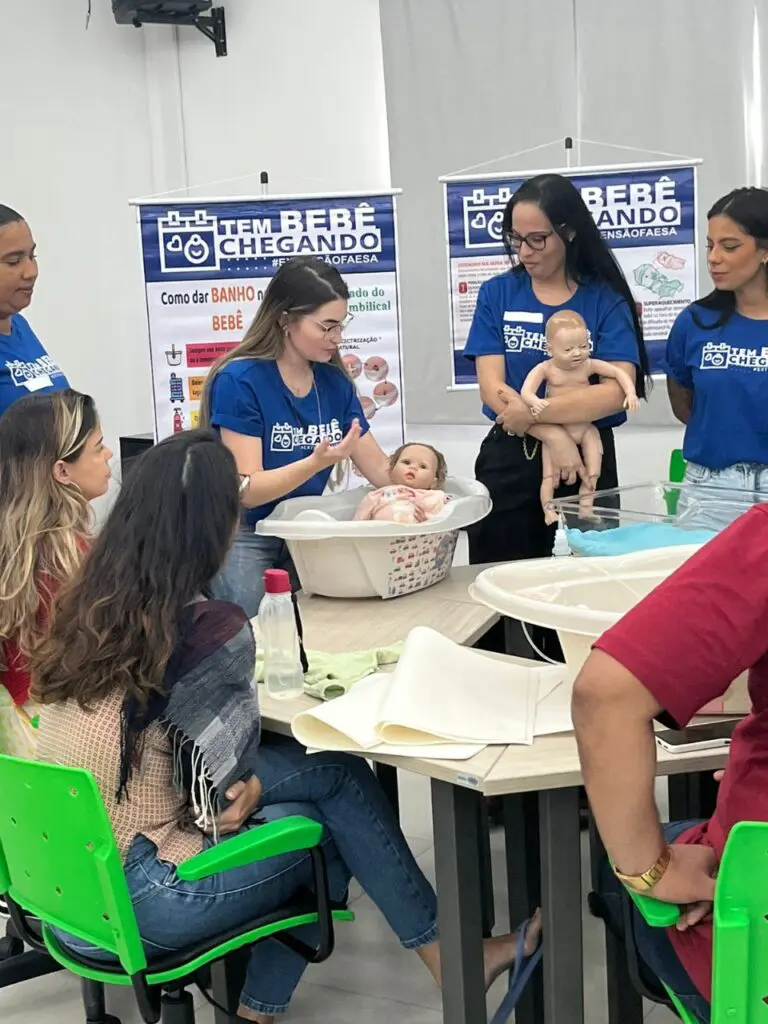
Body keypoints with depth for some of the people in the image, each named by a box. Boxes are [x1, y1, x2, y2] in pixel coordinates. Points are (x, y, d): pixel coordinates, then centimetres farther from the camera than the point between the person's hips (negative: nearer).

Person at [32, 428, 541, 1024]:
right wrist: (251, 790, 5)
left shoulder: (85, 602, 1)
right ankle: (453, 959, 22)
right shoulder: (212, 629, -20)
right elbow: (220, 793, -13)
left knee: (320, 770, 16)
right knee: (338, 780, 7)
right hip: (132, 900, -7)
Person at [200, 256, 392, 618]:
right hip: (243, 539, -5)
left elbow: (380, 470, 5)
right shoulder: (239, 381, -16)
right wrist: (316, 463, -34)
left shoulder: (334, 382, 2)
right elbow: (246, 489, -20)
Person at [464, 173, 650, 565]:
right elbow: (492, 388, -6)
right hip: (508, 459, 1)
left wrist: (534, 412, -21)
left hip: (587, 459, -1)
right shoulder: (497, 294, 2)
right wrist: (552, 436, -18)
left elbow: (618, 390, -15)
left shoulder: (606, 299, -3)